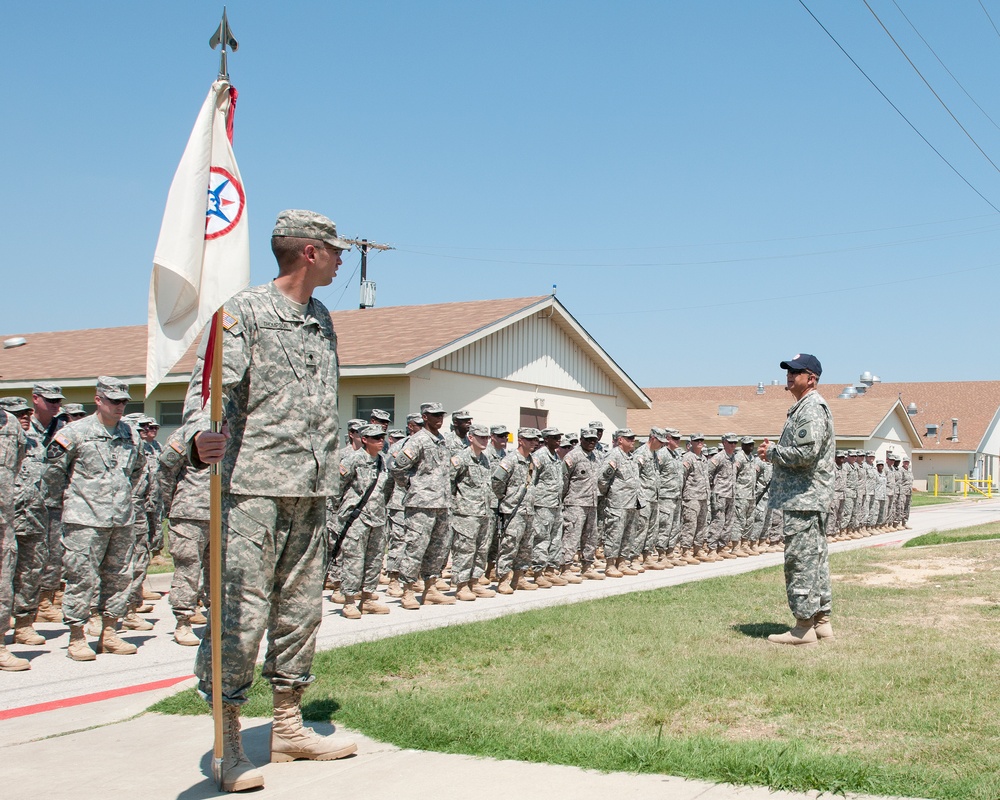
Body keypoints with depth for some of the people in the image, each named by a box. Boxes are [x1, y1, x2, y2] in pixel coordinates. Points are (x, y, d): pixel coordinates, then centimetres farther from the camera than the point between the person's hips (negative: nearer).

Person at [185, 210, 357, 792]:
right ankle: (228, 741, 2)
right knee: (241, 609, -8)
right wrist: (200, 435, -35)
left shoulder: (323, 318, 19)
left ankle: (289, 727, 21)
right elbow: (214, 381, -15)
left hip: (312, 489, 8)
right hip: (254, 486, -7)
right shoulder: (246, 310, -4)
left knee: (301, 607, 11)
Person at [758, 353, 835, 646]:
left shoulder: (811, 409, -14)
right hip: (811, 498, 11)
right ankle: (821, 622, 17)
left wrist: (772, 452, -11)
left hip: (804, 499, -11)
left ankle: (804, 627, -5)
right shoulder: (804, 408, 20)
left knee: (801, 559, -8)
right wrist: (774, 451, 12)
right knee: (815, 559, 12)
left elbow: (806, 454, -24)